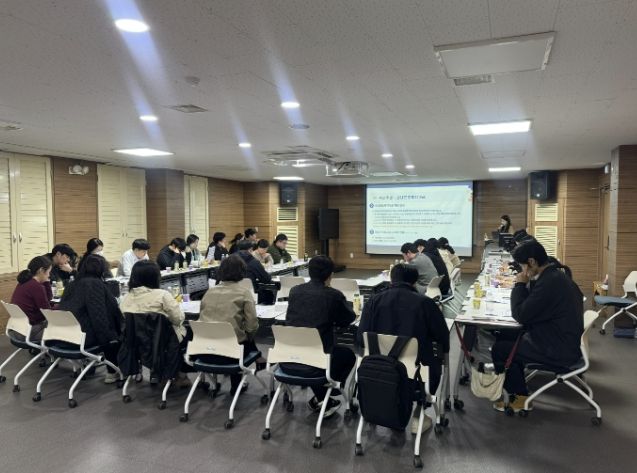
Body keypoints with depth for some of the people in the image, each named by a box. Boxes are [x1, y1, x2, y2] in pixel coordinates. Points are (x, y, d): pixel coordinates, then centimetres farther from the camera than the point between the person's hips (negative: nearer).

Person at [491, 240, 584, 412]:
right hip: (564, 340, 10)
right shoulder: (555, 275, 7)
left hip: (559, 351, -10)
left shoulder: (550, 282, -26)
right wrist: (527, 284, 1)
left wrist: (520, 285, -12)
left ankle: (521, 398, 10)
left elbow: (521, 316, -21)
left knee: (499, 349, -6)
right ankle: (516, 385, 24)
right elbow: (532, 308, 14)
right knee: (504, 336, 14)